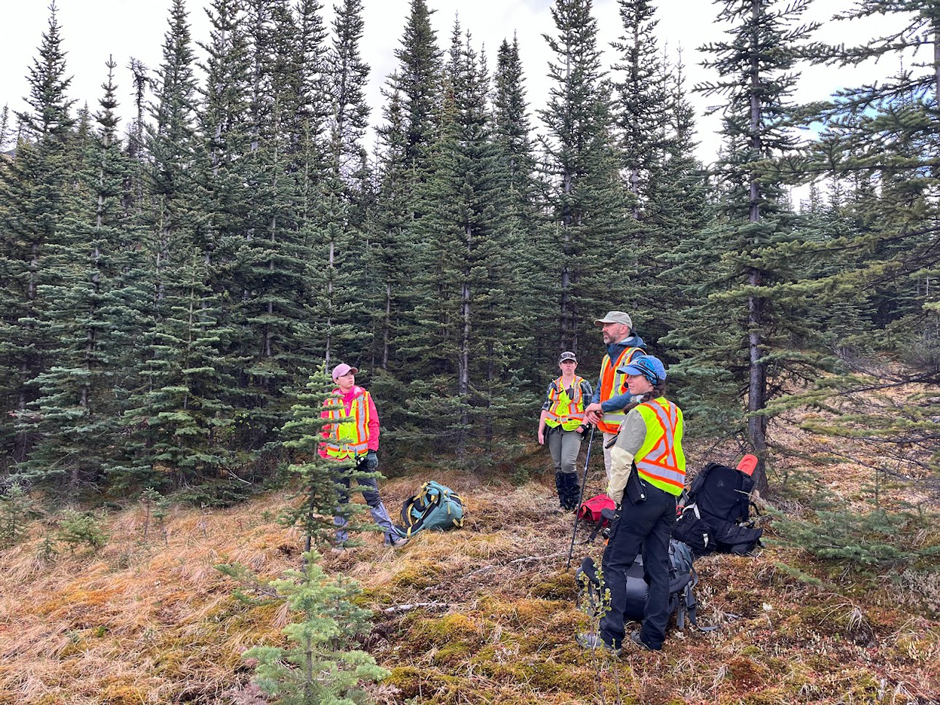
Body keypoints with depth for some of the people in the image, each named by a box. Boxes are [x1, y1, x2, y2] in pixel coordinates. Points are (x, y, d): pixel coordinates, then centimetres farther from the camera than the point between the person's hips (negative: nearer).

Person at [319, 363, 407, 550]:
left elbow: (373, 424, 1)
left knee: (373, 496, 1)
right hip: (337, 457, 1)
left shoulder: (364, 397, 2)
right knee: (340, 499, 9)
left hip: (362, 456, 0)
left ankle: (390, 534, 4)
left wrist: (372, 450, -7)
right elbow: (324, 431, 5)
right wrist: (323, 457, 2)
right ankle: (341, 539, 19)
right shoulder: (330, 402, 2)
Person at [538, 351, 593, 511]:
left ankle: (575, 499, -2)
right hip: (554, 429, 4)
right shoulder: (553, 385, 13)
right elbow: (546, 408, 13)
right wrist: (540, 431, 7)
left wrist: (584, 424, -12)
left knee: (568, 463, -18)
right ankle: (563, 500, 15)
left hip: (573, 430, -4)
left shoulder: (583, 384, 5)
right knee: (558, 466, 5)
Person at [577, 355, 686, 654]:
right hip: (669, 496, 9)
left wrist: (616, 494, -5)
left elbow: (621, 459, -17)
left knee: (614, 563, -2)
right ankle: (653, 636, 18)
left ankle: (610, 637, -2)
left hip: (643, 495, -8)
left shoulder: (640, 414, -13)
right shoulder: (674, 412, 13)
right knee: (658, 566, 12)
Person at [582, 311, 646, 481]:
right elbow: (599, 389, 23)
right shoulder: (607, 358, 18)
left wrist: (601, 406, -16)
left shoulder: (635, 355, -10)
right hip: (608, 430, 9)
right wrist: (592, 408, 0)